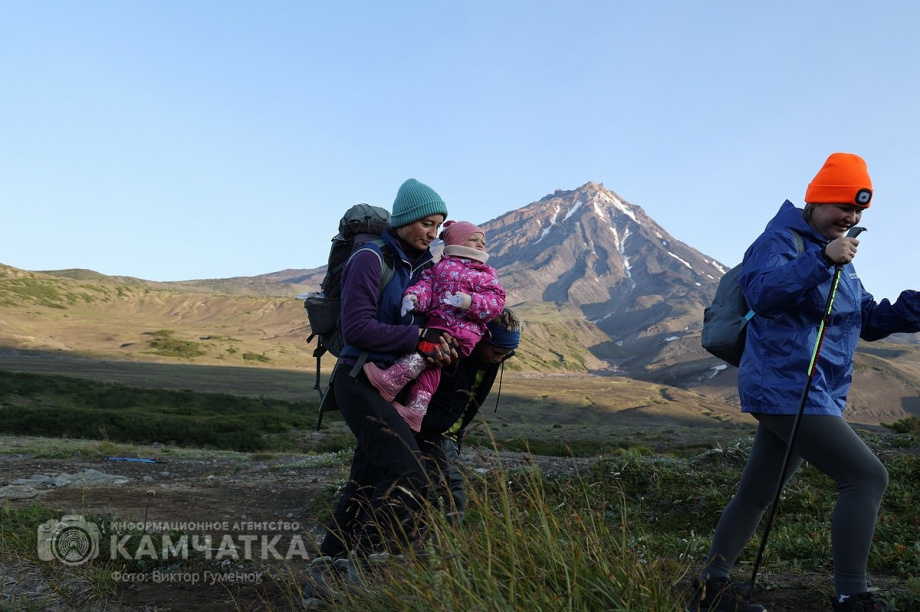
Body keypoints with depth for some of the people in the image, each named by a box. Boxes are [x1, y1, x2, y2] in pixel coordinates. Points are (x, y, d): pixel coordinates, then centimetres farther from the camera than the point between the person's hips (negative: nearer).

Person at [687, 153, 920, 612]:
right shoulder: (780, 240, -7)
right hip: (786, 389, -10)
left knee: (756, 493, 12)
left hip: (816, 396, 10)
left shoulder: (838, 255, 21)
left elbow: (870, 320, 19)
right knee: (867, 476, -14)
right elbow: (760, 291, -26)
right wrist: (820, 259, -33)